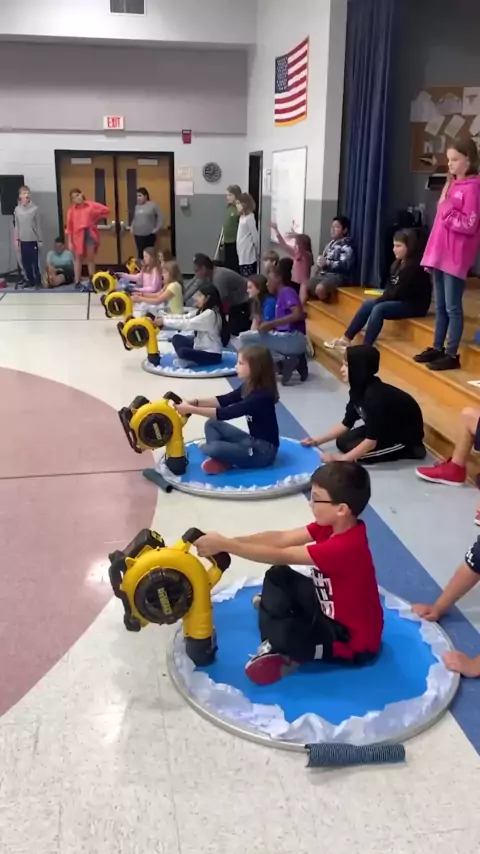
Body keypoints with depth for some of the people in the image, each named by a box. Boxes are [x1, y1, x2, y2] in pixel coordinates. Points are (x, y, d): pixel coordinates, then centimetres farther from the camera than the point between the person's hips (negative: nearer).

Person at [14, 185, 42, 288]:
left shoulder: (35, 209, -6)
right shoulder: (17, 209, 3)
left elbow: (38, 225, -3)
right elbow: (16, 226, 8)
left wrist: (40, 240, -2)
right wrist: (17, 239, 6)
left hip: (33, 240, -3)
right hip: (23, 240, 3)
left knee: (35, 261, -2)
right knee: (25, 262, 7)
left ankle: (38, 281, 8)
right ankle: (30, 280, 19)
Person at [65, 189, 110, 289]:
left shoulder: (91, 205, -2)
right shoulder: (72, 210, -1)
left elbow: (106, 210, 1)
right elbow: (69, 227, -1)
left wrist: (96, 220, 5)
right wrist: (70, 242, -5)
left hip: (90, 233, 0)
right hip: (78, 235, 0)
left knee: (90, 258, 8)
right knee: (78, 258, 8)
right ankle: (77, 282, 12)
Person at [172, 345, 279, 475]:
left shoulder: (261, 396, -26)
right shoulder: (250, 386, 3)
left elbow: (226, 413, -28)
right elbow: (224, 400, 4)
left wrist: (191, 410, -26)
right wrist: (195, 402, -9)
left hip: (264, 451, -10)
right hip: (252, 440, 10)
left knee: (213, 449, -28)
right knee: (212, 424, 6)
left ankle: (223, 462, 4)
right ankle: (220, 460, -12)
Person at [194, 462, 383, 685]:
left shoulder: (345, 547, -34)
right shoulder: (333, 525, -7)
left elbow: (280, 556, -33)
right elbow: (281, 538, -11)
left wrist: (225, 545, -29)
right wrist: (226, 541, -20)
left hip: (355, 640, -9)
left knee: (278, 633, -29)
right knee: (278, 577, 4)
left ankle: (283, 650, 5)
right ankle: (279, 644, -1)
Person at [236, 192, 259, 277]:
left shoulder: (249, 218, -14)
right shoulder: (242, 217, 12)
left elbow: (255, 236, -14)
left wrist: (256, 253, -6)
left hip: (249, 257, -9)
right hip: (242, 256, 9)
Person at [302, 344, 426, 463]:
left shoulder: (375, 396, -34)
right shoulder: (359, 389, -8)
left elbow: (371, 442, -31)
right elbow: (346, 424, 3)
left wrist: (342, 459, -27)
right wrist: (317, 441, -2)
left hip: (406, 435, -9)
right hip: (387, 428, 9)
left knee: (350, 447, -15)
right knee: (342, 442, 2)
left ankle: (408, 450, -4)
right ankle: (397, 447, 10)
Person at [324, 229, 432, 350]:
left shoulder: (415, 266, -16)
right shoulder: (398, 263, 12)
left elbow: (400, 292, -20)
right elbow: (391, 288, 10)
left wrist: (379, 300, -14)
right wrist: (381, 298, -9)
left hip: (415, 305, -9)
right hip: (398, 301, 9)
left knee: (379, 308, -27)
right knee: (367, 304, -4)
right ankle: (345, 339, -5)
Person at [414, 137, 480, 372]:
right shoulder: (452, 184, 17)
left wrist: (447, 209, -16)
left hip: (456, 257, -8)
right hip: (440, 254, 8)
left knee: (452, 307, -4)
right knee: (440, 306, 13)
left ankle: (452, 354, 2)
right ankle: (437, 348, 22)